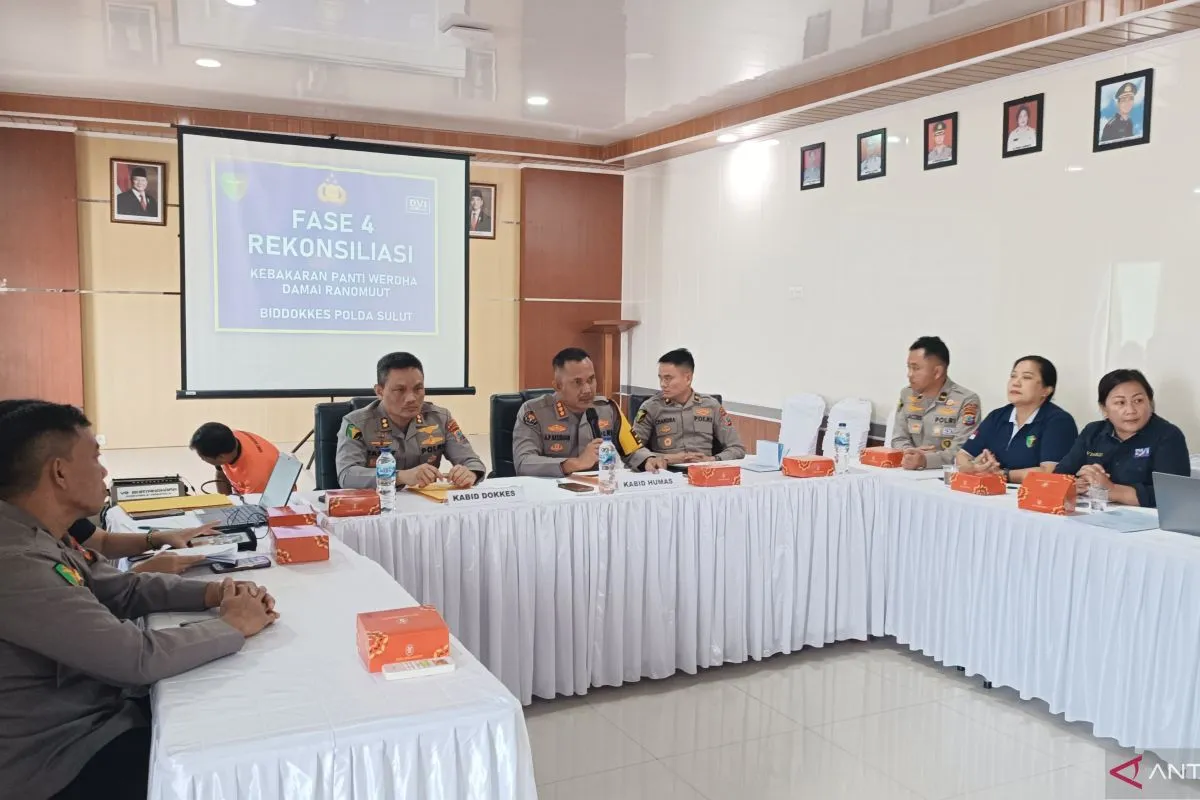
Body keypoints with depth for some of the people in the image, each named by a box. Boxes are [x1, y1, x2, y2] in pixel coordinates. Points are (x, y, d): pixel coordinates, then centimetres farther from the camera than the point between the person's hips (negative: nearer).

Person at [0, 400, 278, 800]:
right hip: (63, 764, -9)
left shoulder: (36, 539, 1)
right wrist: (233, 625, -16)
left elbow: (123, 589, 10)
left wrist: (209, 593, -6)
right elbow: (137, 658, -31)